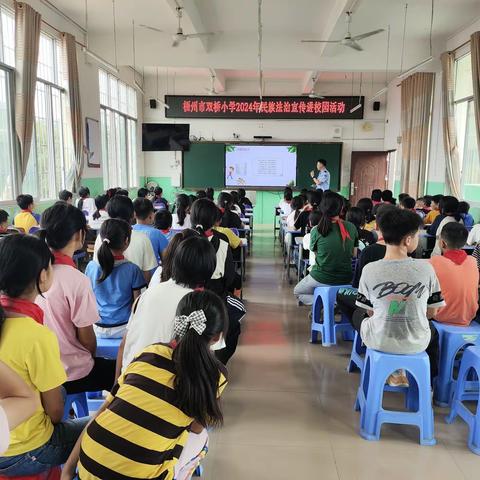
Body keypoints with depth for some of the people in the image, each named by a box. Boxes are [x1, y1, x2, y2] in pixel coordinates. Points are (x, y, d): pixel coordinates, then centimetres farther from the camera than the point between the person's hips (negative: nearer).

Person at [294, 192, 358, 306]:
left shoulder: (316, 231, -17)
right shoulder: (351, 228, -9)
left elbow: (315, 252, -2)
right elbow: (354, 254, 2)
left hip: (322, 279, -6)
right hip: (346, 279, 6)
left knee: (297, 292, 21)